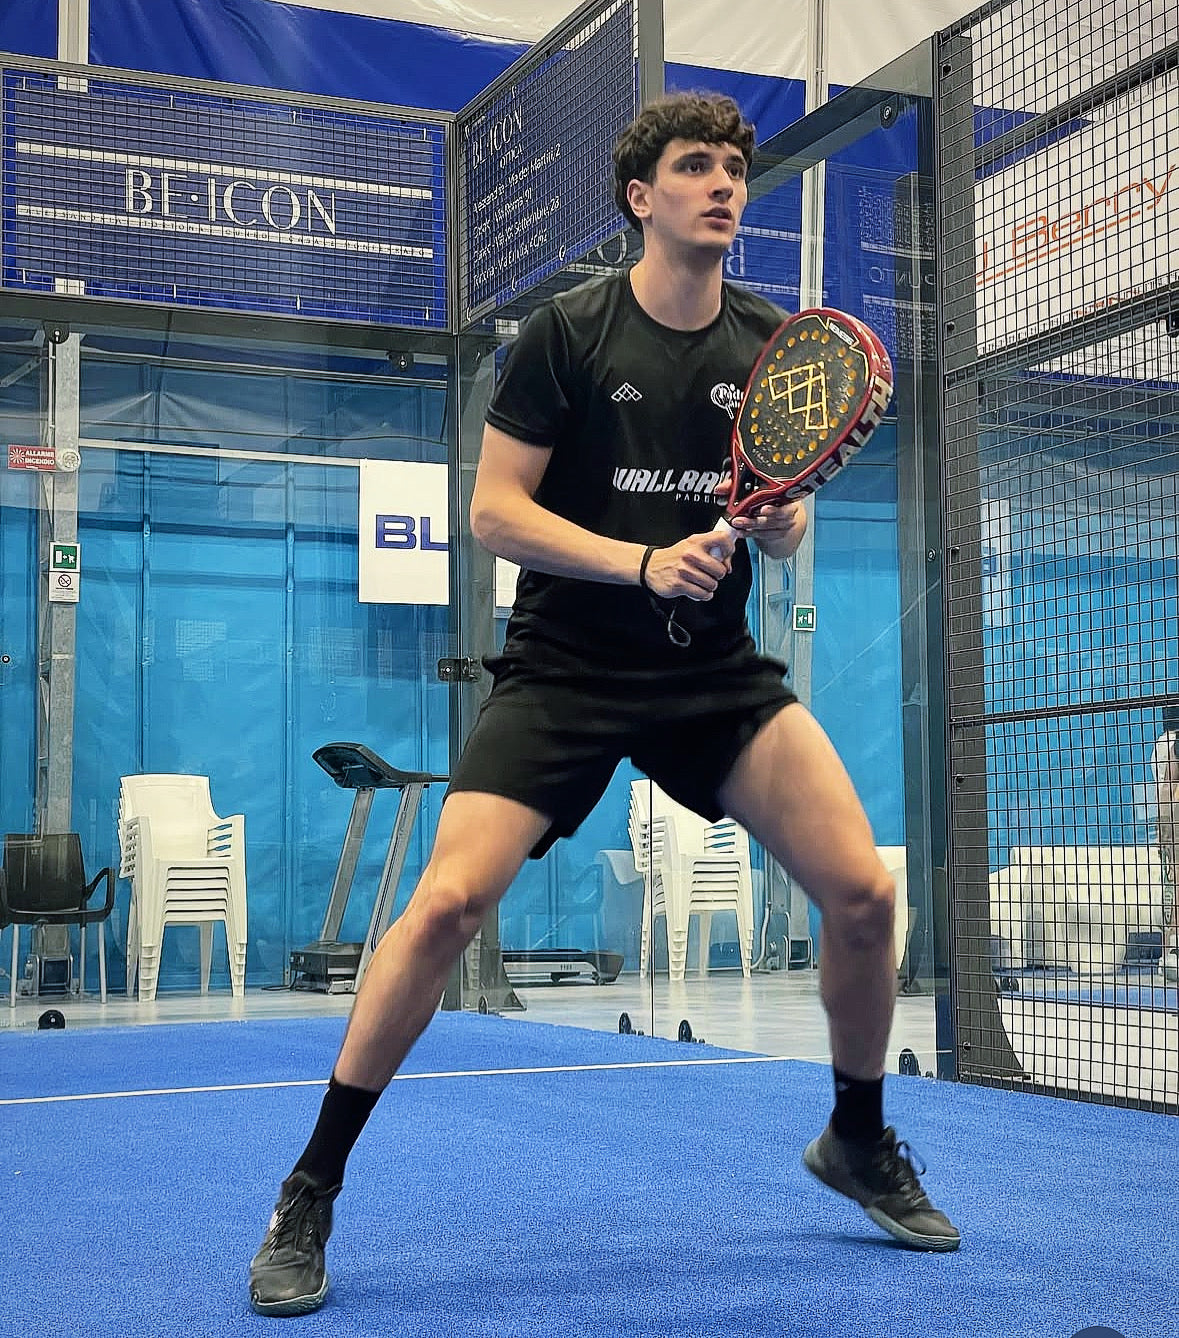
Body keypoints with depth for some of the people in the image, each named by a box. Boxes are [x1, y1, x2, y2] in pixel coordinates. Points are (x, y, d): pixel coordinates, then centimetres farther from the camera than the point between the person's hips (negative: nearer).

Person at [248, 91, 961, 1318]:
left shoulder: (770, 347, 6)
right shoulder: (567, 333, -5)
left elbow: (781, 528, 13)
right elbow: (493, 511, -8)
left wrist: (776, 522, -12)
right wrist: (642, 560, -21)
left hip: (718, 669, 4)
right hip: (565, 666, -3)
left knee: (860, 890, -9)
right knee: (449, 901, -19)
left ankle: (858, 1141, 19)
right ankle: (309, 1195, -2)